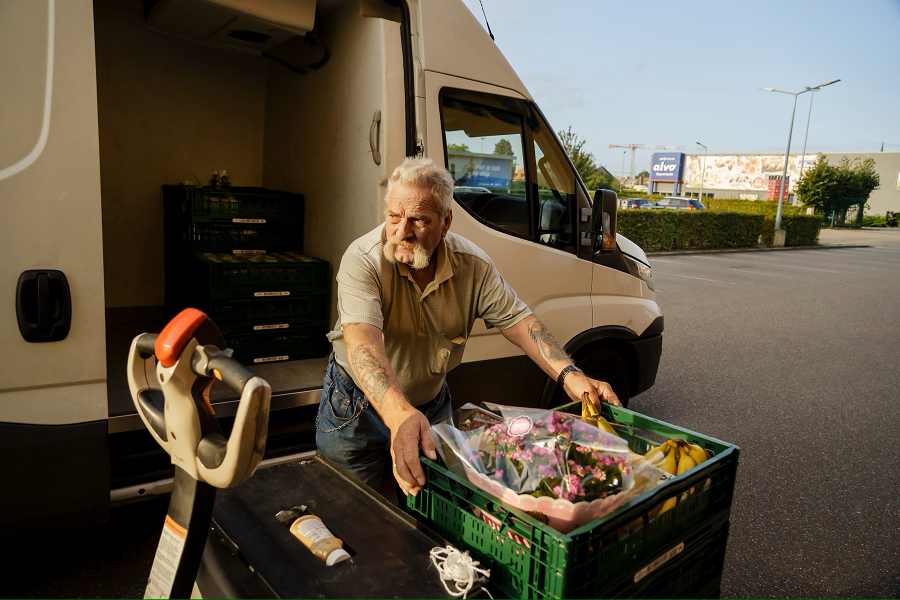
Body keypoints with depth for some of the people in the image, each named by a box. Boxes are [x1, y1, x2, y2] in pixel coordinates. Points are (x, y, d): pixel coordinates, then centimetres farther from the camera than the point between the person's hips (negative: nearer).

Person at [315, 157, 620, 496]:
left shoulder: (473, 264, -15)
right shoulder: (364, 259, -28)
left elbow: (518, 320, -12)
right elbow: (363, 342, -42)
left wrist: (568, 375, -28)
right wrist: (401, 414, -58)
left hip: (432, 402, 4)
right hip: (360, 404, -3)